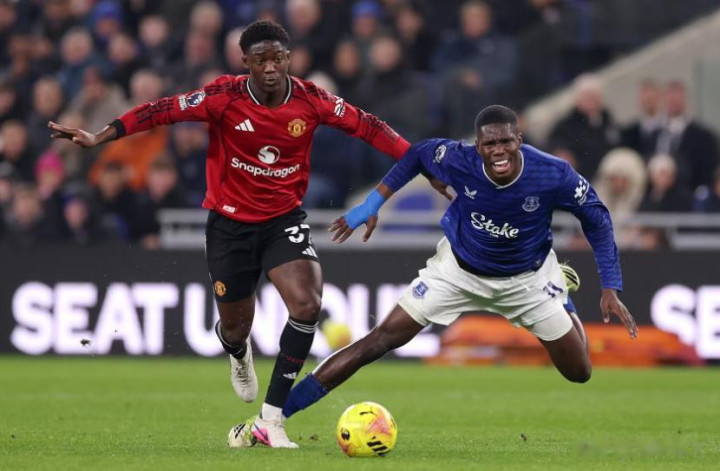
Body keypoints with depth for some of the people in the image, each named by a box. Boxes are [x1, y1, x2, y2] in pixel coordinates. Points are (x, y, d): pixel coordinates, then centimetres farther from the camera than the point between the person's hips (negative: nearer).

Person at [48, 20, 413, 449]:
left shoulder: (310, 100, -11)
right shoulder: (225, 96, -16)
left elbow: (365, 124, -5)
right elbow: (163, 111, -18)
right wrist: (100, 137, -24)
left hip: (285, 219, 1)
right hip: (230, 221, -1)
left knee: (307, 304, -23)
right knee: (235, 327, 10)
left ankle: (271, 419, -16)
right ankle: (240, 355, 55)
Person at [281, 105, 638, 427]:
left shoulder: (554, 176, -32)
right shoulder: (458, 161, -30)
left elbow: (596, 219, -13)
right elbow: (417, 155, -5)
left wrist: (610, 288, -15)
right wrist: (372, 204, -6)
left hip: (527, 277, 1)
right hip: (460, 268, 0)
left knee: (579, 373, 5)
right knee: (380, 341, -12)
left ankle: (566, 308, 42)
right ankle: (279, 412, -6)